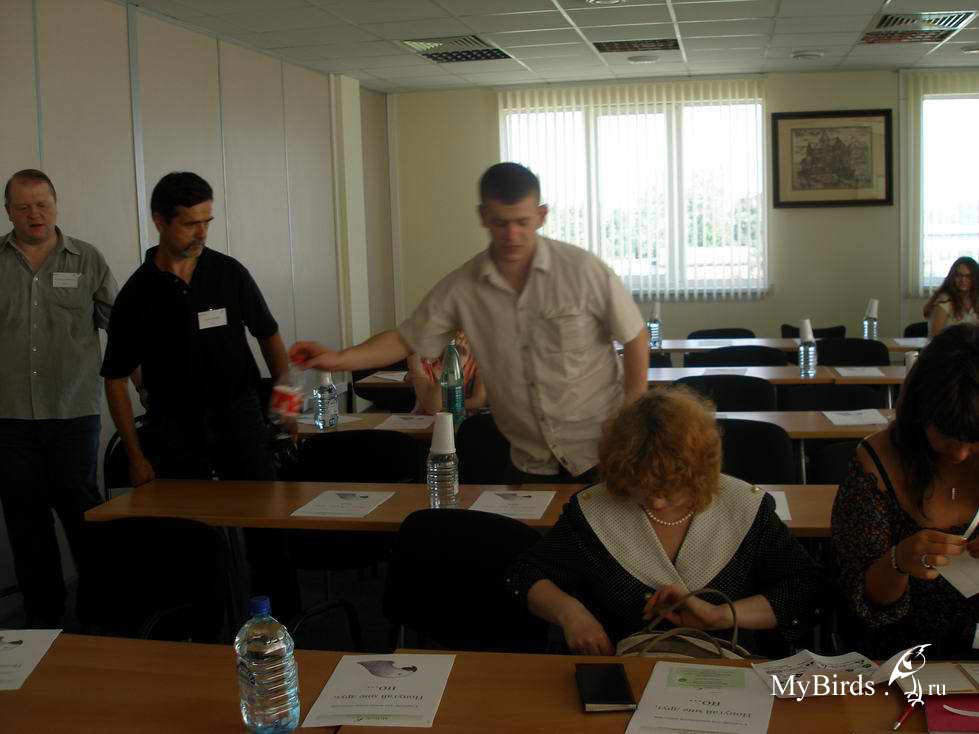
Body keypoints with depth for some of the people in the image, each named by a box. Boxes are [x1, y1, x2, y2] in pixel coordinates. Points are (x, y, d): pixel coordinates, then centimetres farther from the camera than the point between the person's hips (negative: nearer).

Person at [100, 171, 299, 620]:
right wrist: (136, 457, -1)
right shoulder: (138, 293, -3)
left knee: (266, 522, -4)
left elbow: (268, 334, 14)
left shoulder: (230, 273, 0)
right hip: (176, 428, 0)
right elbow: (115, 379, 2)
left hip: (239, 416, 1)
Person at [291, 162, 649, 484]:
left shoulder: (582, 270, -13)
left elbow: (635, 338, -4)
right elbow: (408, 340, 0)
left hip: (599, 450, -2)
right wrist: (339, 359, -14)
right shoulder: (461, 288, -7)